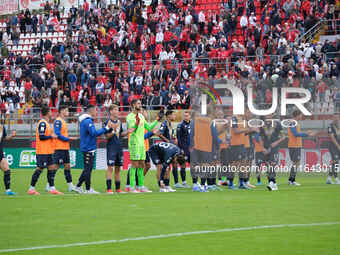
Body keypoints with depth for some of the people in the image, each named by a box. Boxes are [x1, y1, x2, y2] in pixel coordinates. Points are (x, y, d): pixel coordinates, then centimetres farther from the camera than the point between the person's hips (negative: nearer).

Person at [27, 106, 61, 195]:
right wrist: (51, 136, -12)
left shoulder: (45, 123, 16)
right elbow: (41, 137, -21)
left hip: (47, 152, 10)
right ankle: (31, 189, 0)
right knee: (39, 169, -6)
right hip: (42, 151, -10)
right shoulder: (42, 123, -15)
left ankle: (52, 188, 9)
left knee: (51, 169, 7)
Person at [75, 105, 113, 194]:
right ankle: (88, 189, -1)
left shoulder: (85, 120, 17)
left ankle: (78, 187, 17)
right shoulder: (88, 121, -16)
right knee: (88, 169, -5)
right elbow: (94, 133, -26)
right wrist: (106, 128, -24)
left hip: (87, 149, 10)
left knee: (87, 169, 14)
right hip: (88, 149, -10)